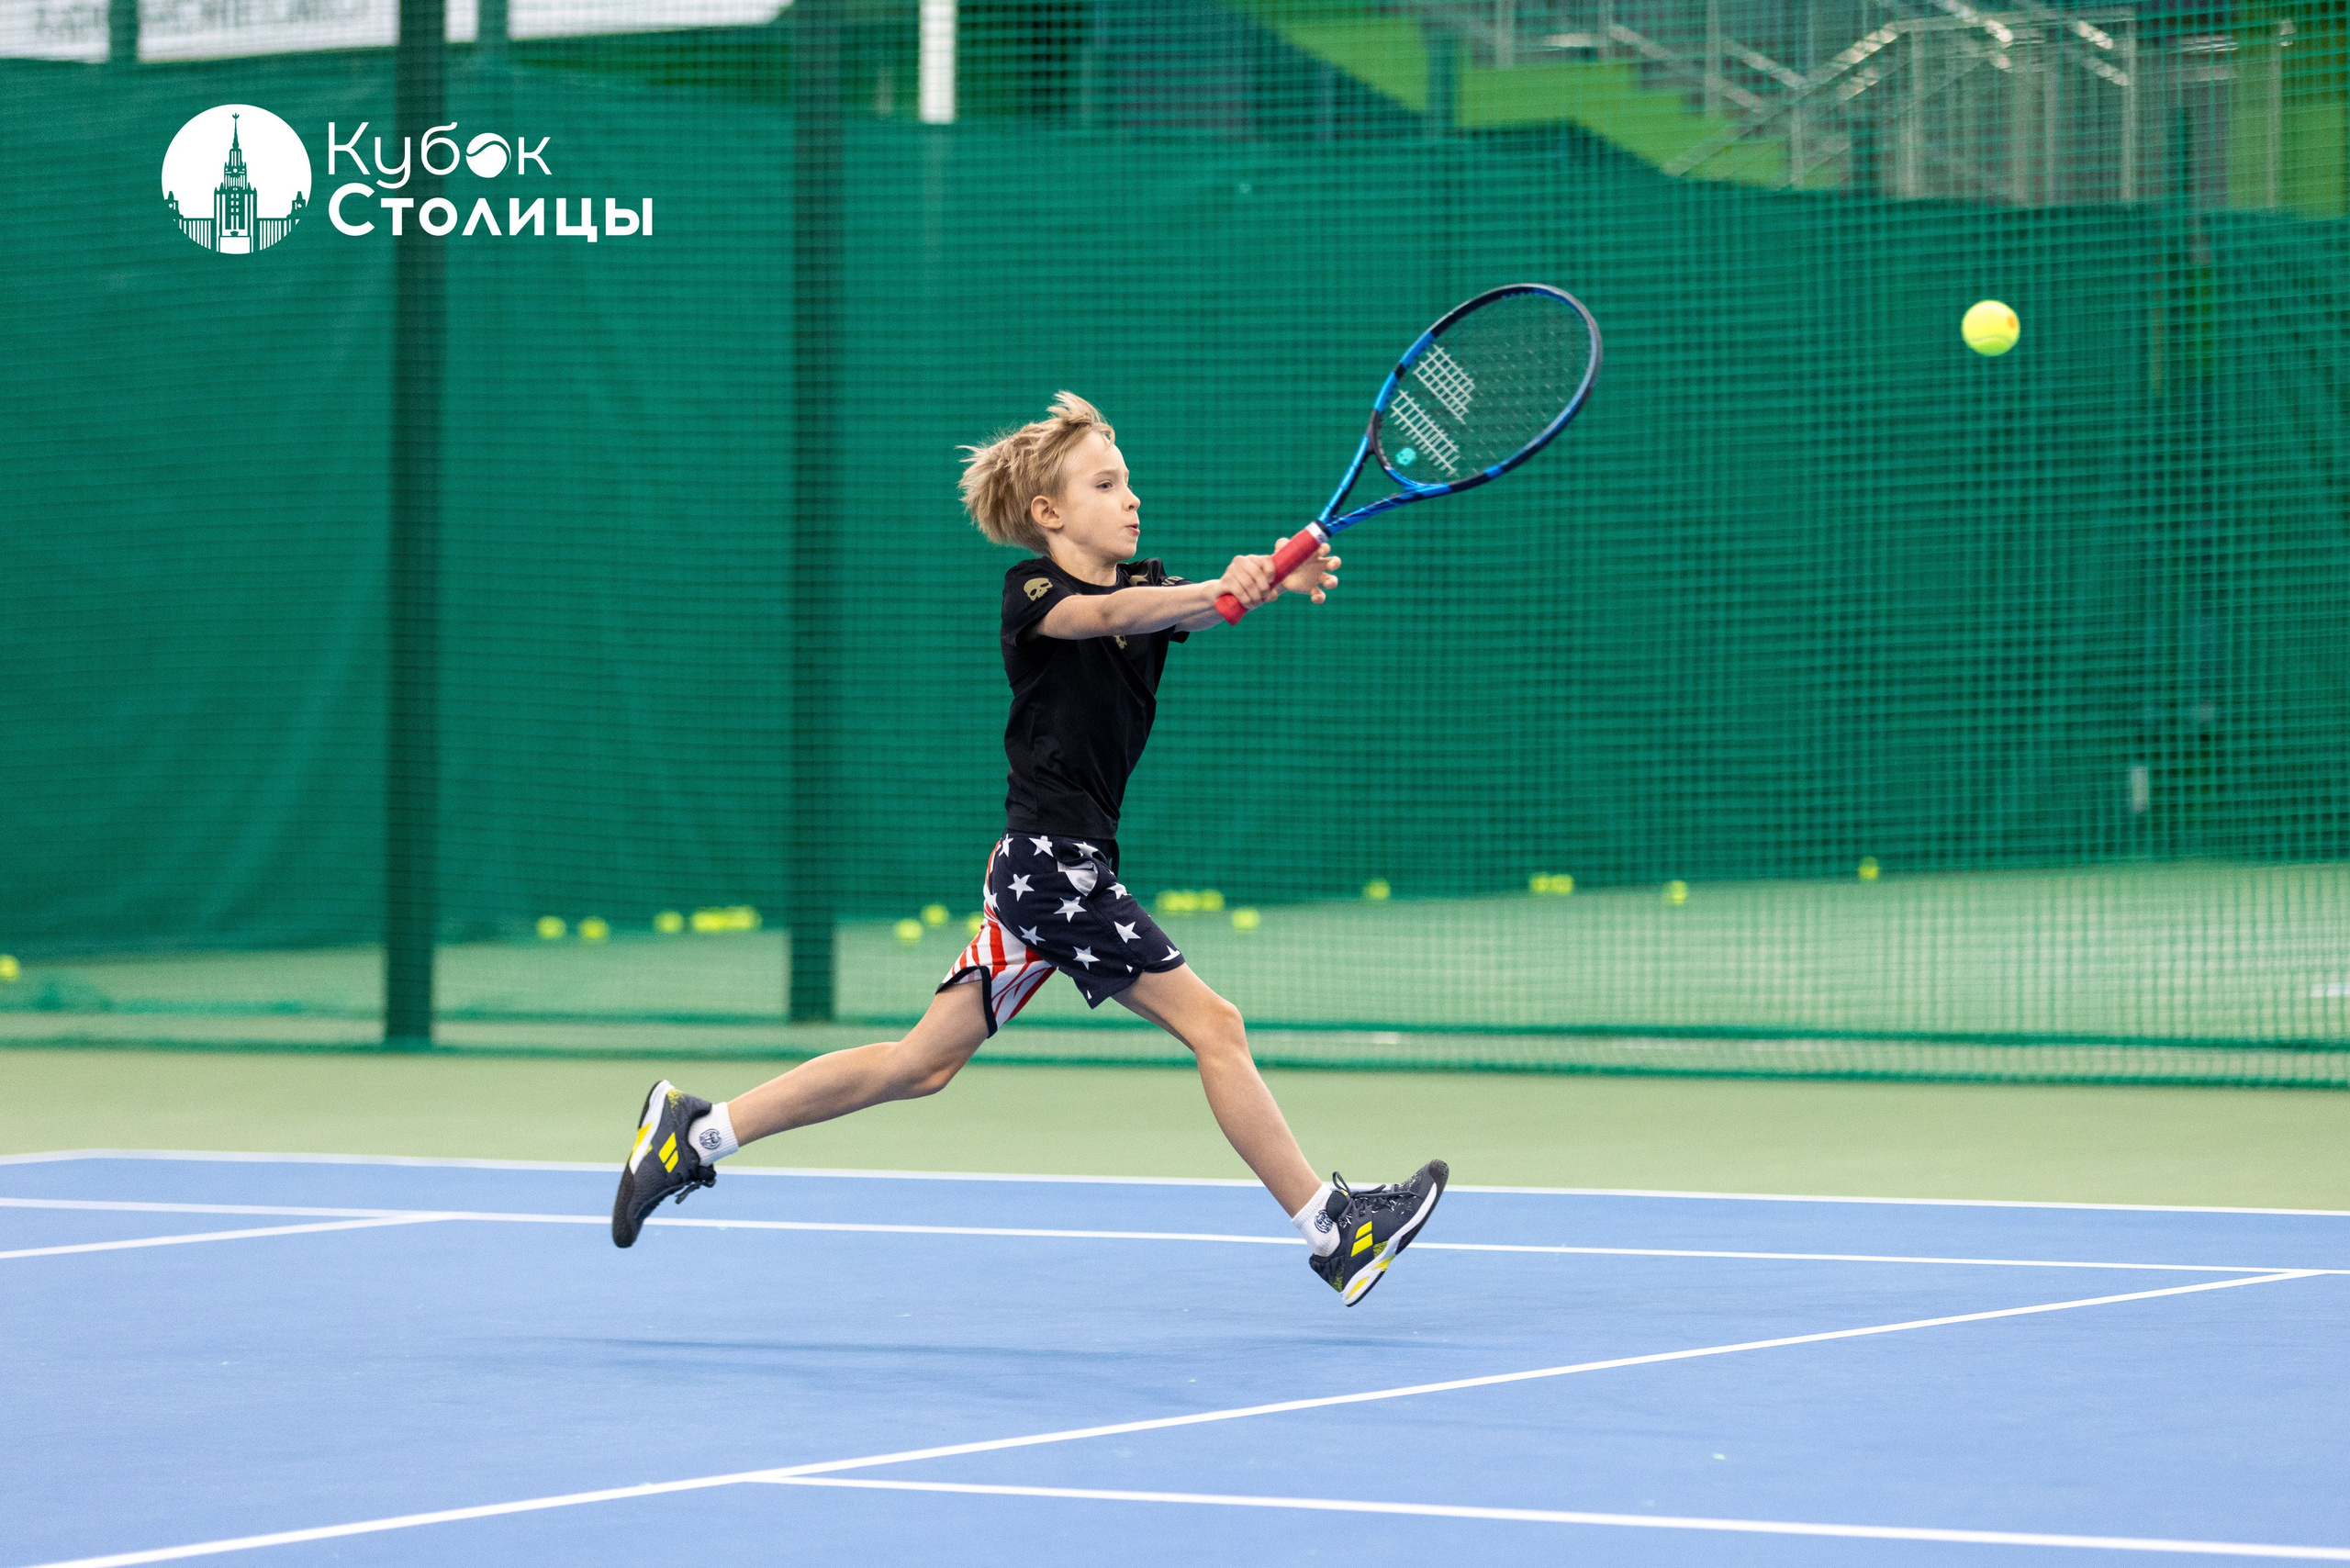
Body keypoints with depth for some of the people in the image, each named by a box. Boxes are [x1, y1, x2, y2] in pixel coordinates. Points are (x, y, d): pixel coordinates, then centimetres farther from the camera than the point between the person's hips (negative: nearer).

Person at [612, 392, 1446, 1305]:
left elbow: (1191, 610, -7)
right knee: (1212, 1024, -8)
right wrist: (1220, 590, -45)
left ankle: (696, 1133, 14)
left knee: (925, 1063, 10)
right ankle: (1331, 1230, -3)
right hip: (1051, 853, -8)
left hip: (1047, 870, 8)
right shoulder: (1032, 591, -6)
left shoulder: (1147, 588, 14)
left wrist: (1274, 578, -30)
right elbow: (1106, 614, -28)